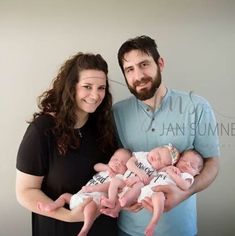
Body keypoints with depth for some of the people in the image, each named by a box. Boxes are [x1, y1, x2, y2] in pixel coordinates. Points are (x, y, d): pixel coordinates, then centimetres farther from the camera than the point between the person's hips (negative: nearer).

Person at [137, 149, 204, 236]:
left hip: (159, 191, -7)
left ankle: (153, 223, -45)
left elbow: (185, 186, -4)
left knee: (158, 195, -39)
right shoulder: (169, 169, 37)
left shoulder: (187, 176, 18)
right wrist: (166, 168, 16)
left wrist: (172, 174, -4)